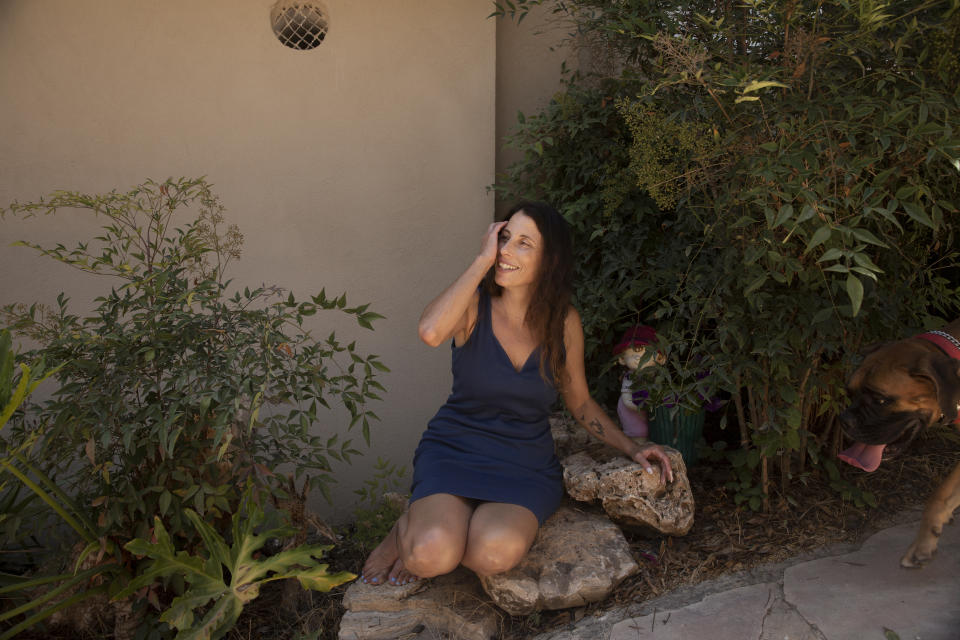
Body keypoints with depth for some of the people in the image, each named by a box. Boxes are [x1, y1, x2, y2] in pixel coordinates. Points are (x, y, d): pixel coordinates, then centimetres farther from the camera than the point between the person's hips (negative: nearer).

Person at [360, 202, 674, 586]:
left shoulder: (563, 322, -1)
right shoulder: (474, 304, -8)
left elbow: (579, 402, 14)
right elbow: (431, 332, -34)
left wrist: (630, 447, 2)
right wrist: (483, 260, -24)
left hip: (527, 464, 2)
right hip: (455, 450, -1)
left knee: (495, 555, -30)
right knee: (432, 556, -28)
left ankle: (425, 544, 3)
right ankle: (410, 527, 8)